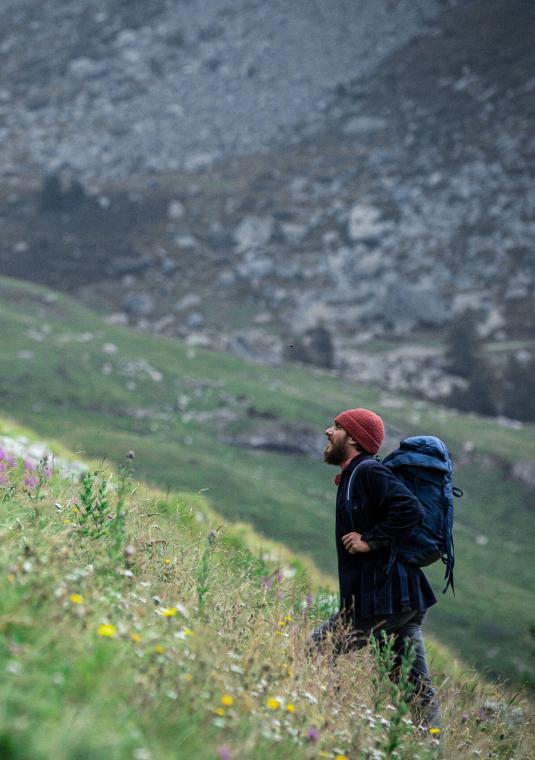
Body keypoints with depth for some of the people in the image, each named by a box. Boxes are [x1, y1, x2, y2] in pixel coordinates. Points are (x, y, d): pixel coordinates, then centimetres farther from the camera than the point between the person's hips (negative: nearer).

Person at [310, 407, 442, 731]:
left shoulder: (369, 472, -11)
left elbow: (411, 510, -25)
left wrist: (370, 540, -18)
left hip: (383, 600, -10)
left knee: (313, 653, -1)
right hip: (406, 598, 10)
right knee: (418, 687, 7)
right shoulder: (357, 475, 20)